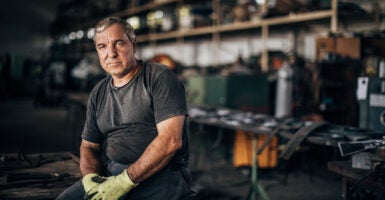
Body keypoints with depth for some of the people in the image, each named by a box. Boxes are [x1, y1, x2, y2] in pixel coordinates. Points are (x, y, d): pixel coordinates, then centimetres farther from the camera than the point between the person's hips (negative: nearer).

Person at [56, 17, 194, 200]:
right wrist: (90, 176, -4)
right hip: (108, 174, 4)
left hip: (159, 175, -4)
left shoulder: (160, 78, -4)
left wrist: (126, 180, -18)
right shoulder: (98, 93, 15)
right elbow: (88, 146, 19)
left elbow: (170, 140, -14)